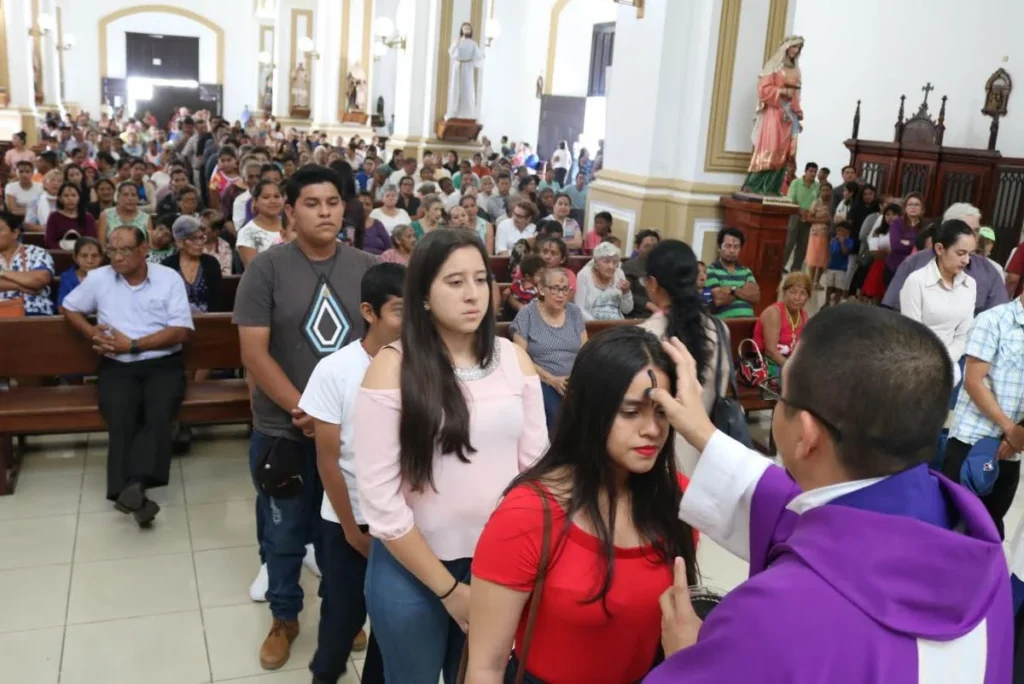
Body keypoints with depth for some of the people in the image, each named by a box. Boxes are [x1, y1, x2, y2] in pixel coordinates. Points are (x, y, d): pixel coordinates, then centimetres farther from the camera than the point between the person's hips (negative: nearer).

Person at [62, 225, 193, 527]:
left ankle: (132, 486, -43)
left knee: (159, 412, -32)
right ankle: (133, 490, -36)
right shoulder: (98, 278, 8)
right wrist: (92, 333, 3)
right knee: (120, 415, -29)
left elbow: (182, 331, -5)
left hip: (162, 364, -1)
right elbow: (70, 308, 23)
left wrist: (133, 345, -10)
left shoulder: (169, 278, 1)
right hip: (117, 366, 1)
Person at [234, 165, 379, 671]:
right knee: (284, 533, 13)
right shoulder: (266, 268, -8)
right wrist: (302, 411, -17)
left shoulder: (366, 268, -1)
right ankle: (284, 619, 35)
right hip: (284, 430, -2)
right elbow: (254, 353, -12)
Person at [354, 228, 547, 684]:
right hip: (411, 569, -3)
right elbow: (380, 500, -14)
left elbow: (536, 464, 2)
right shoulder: (392, 367, -13)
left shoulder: (513, 359, -2)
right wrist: (447, 588, -11)